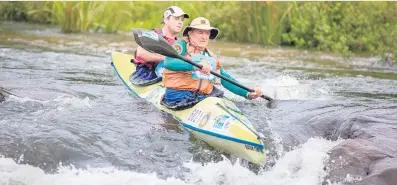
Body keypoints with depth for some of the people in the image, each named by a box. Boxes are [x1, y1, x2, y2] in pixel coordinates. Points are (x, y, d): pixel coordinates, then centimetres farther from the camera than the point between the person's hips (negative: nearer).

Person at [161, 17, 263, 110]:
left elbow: (226, 79, 22)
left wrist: (248, 94, 9)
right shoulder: (181, 46, 3)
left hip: (204, 97, 7)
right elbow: (168, 63, -18)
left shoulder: (210, 56, 24)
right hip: (179, 96, -7)